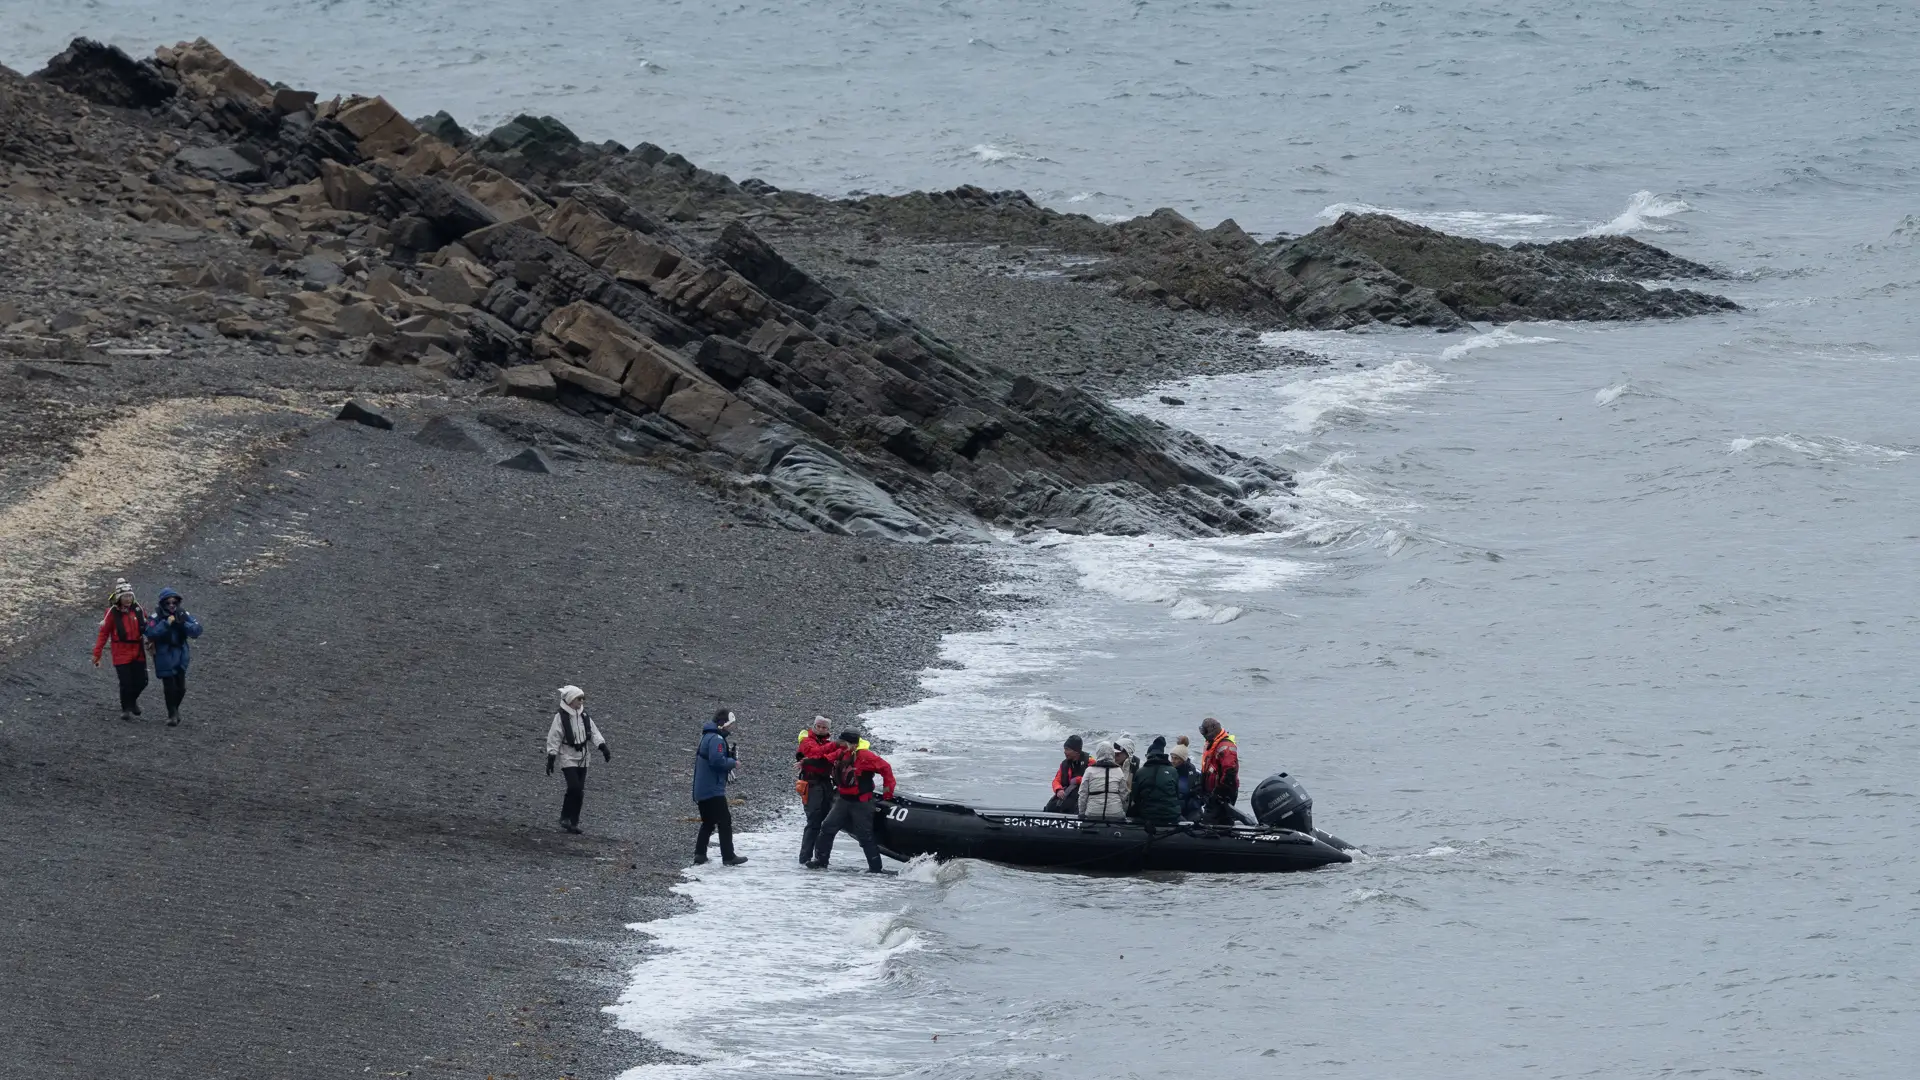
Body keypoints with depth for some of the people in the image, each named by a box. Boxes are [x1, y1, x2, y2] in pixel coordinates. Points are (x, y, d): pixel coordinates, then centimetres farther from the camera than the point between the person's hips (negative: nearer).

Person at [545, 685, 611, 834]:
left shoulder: (584, 716, 8)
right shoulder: (561, 717, -10)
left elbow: (594, 732, 7)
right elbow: (554, 739, -9)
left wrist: (604, 747, -7)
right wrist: (551, 759, -11)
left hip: (582, 759, 6)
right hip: (568, 758, -6)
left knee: (580, 792, 5)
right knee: (574, 787, -17)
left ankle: (573, 822, 12)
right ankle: (565, 818, -3)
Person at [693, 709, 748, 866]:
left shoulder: (707, 736, 16)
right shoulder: (716, 739, -16)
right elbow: (717, 760, -27)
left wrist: (729, 756, 10)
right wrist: (733, 763, -11)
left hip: (701, 790, 10)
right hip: (713, 790, -10)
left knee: (708, 823, 16)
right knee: (725, 821, -5)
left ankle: (699, 856, 13)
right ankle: (728, 857, -4)